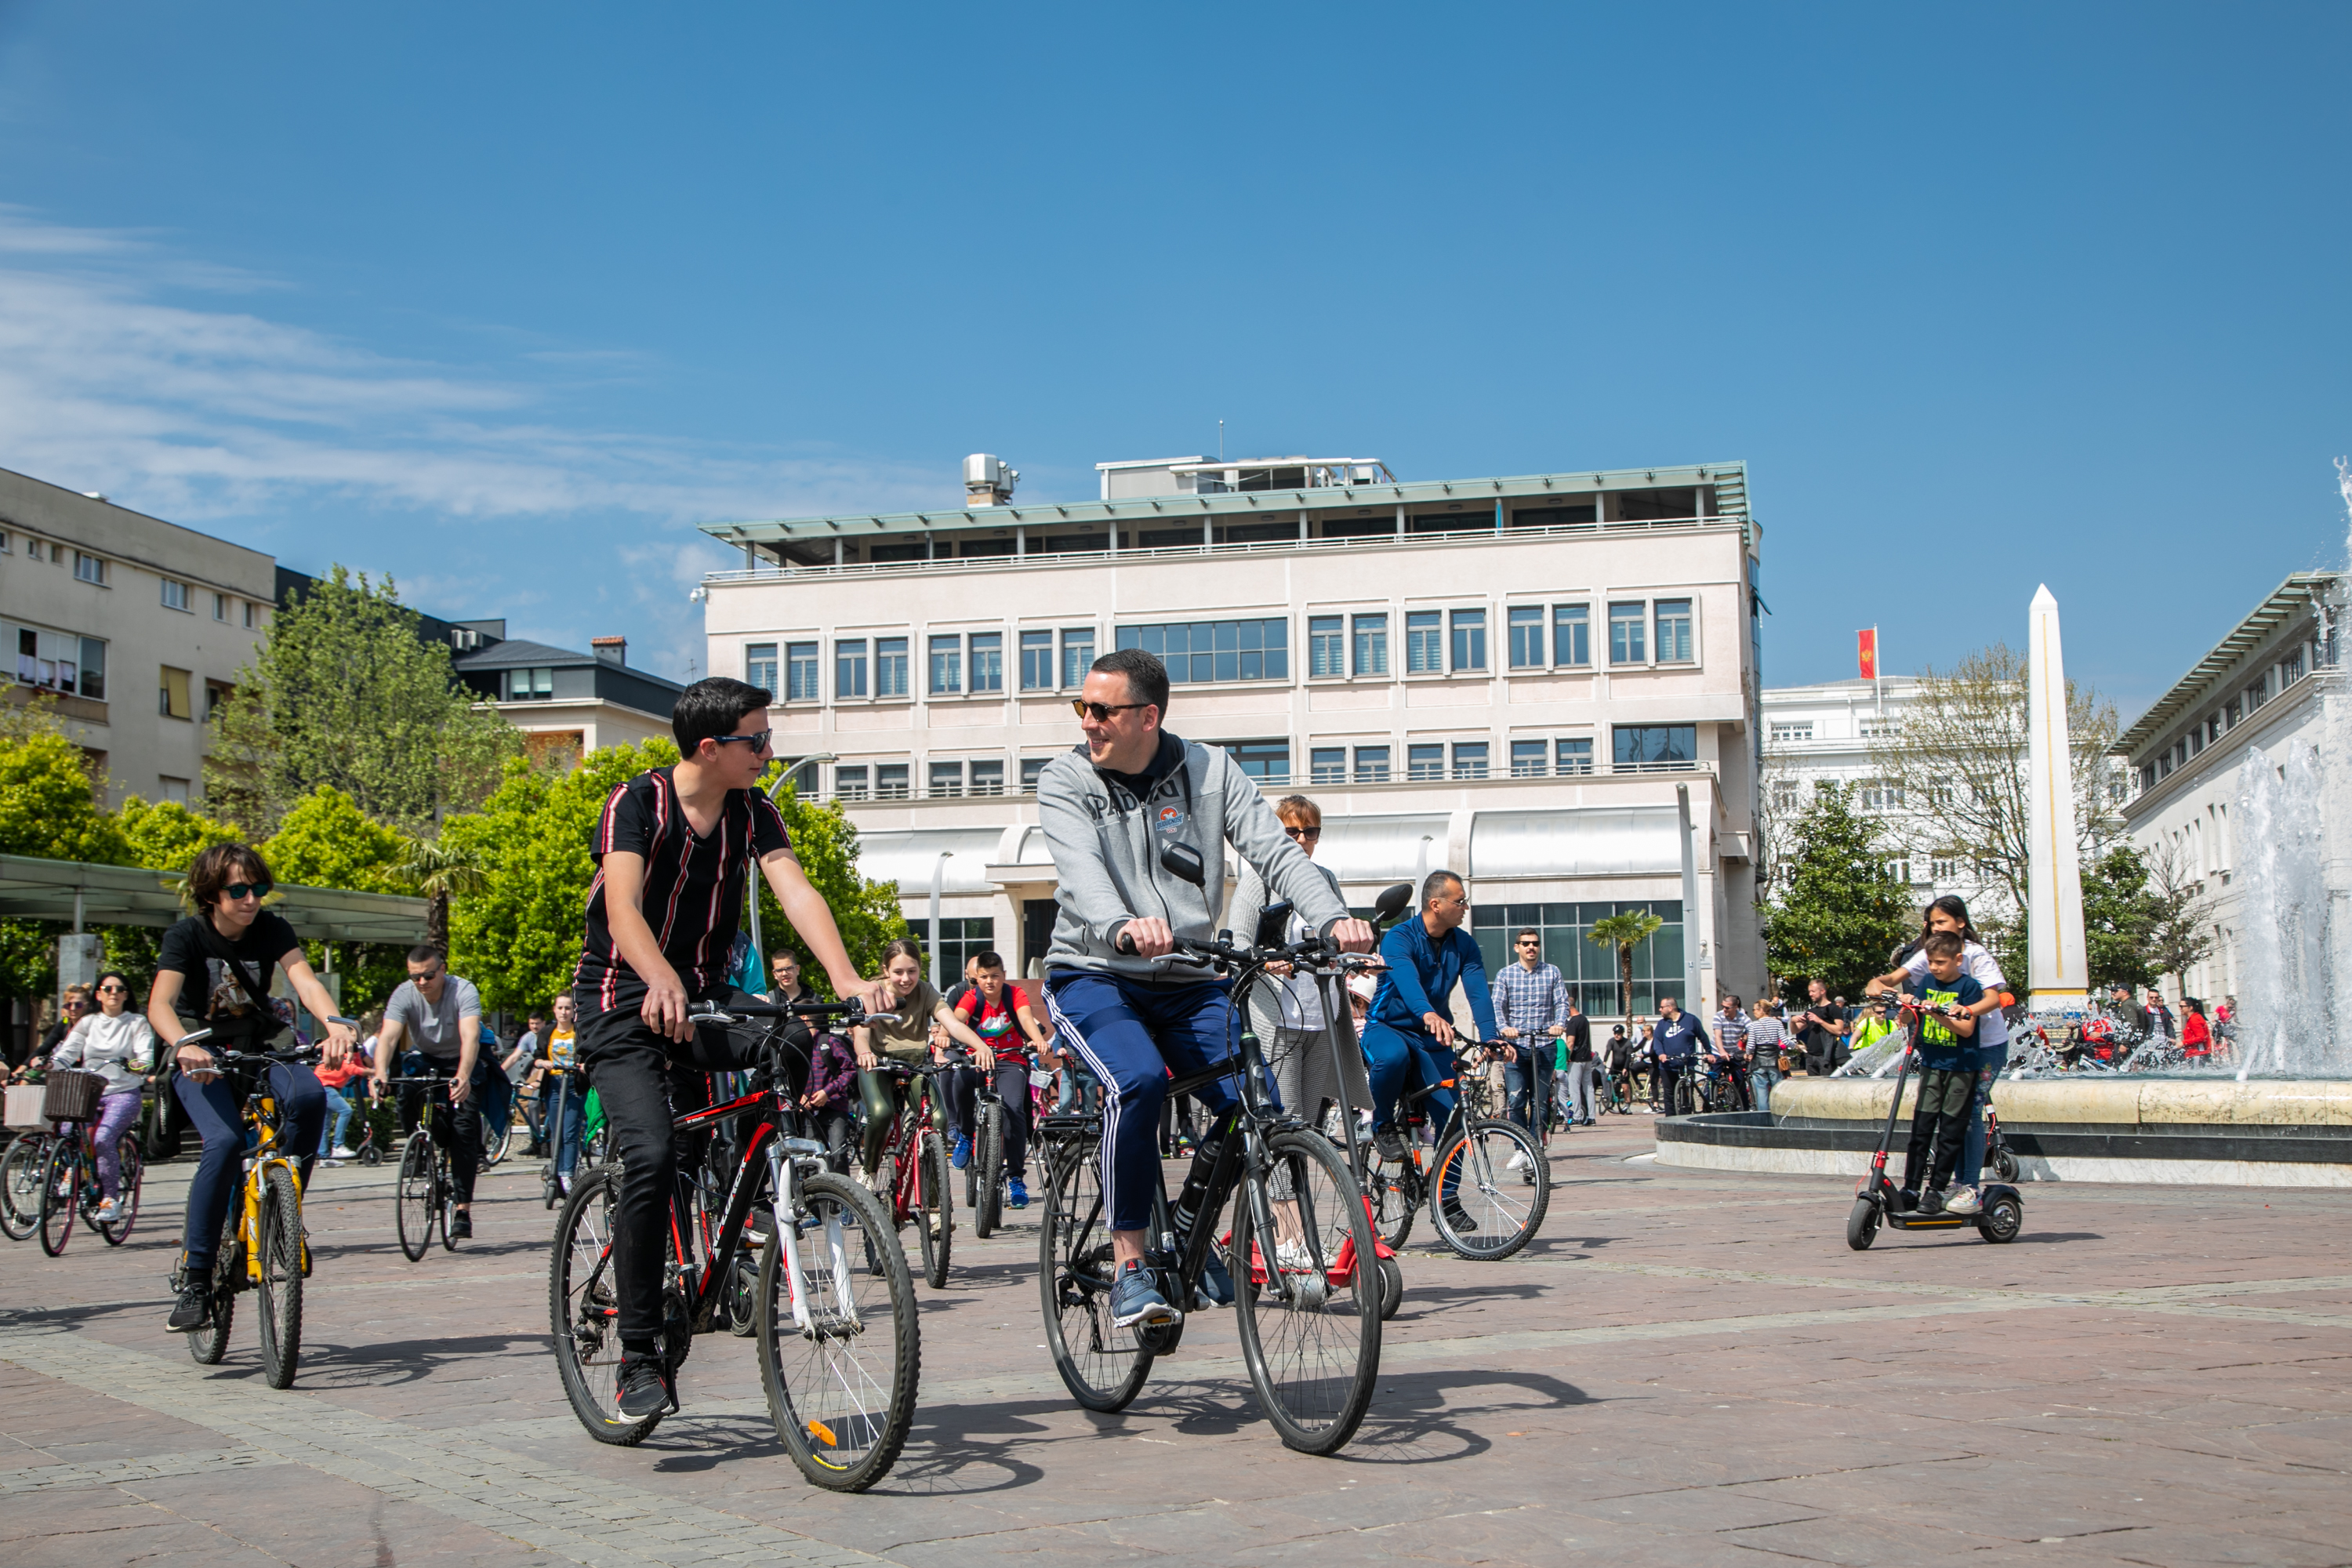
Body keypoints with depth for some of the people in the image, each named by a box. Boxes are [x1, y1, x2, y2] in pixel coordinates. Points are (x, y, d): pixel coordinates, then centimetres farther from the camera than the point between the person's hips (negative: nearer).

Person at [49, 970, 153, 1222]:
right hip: (89, 1092, 3)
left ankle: (109, 1198, -17)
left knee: (103, 1138, -28)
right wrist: (51, 1066, -18)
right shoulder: (87, 1023, 15)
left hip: (124, 1093, -3)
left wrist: (140, 1065, -32)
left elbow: (146, 1053, -8)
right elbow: (67, 1052, 3)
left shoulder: (137, 1023, 7)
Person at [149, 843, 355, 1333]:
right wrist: (184, 1046, -50)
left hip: (258, 1052, 3)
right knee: (225, 1142, -30)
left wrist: (335, 1023, -44)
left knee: (309, 1095, -31)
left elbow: (305, 981, -22)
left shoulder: (272, 929, -6)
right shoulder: (186, 936, -13)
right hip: (203, 1059, -3)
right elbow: (160, 1003, -28)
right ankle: (195, 1279, -24)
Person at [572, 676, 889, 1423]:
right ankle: (639, 1357, -14)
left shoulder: (755, 814, 0)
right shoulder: (637, 802, -15)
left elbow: (796, 891, -14)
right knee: (652, 1154, -24)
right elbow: (623, 905, -30)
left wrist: (845, 978, -32)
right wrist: (661, 981, -51)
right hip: (625, 998, -6)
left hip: (706, 994, 6)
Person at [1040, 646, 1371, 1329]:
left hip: (1188, 984, 3)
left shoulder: (1211, 772, 2)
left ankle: (1189, 1222, 12)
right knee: (1139, 1082, -32)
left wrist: (1332, 918, -29)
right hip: (1094, 975, -3)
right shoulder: (1066, 780, -5)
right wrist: (1122, 927, -46)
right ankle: (1128, 1267, -18)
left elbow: (1275, 850, -10)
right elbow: (1081, 868, -24)